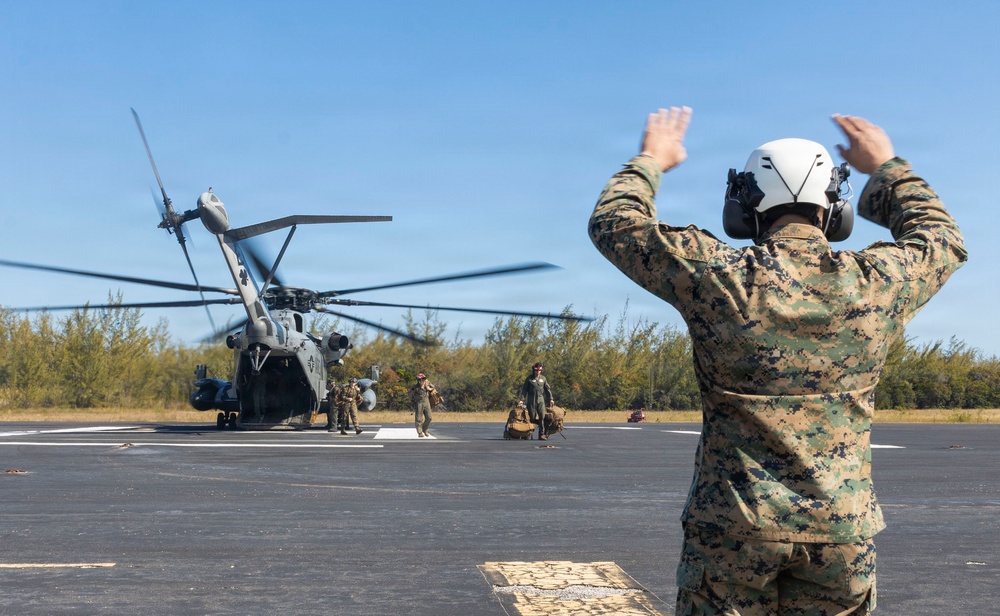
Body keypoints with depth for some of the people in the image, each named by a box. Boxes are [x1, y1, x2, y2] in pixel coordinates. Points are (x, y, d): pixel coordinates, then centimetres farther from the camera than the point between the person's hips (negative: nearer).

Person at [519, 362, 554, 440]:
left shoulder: (543, 378, 12)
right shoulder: (529, 378, 2)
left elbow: (548, 389, 18)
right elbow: (524, 389, 1)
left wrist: (550, 399, 14)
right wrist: (522, 400, -8)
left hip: (541, 399, 2)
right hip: (531, 400, -2)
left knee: (542, 417, -10)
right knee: (532, 418, -2)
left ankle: (542, 434, -11)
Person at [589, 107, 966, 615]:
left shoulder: (719, 278, -12)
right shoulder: (878, 283, -5)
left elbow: (614, 222, 1)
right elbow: (943, 240, 19)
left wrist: (650, 160, 17)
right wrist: (886, 166, 28)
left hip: (733, 522, -2)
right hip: (842, 527, 2)